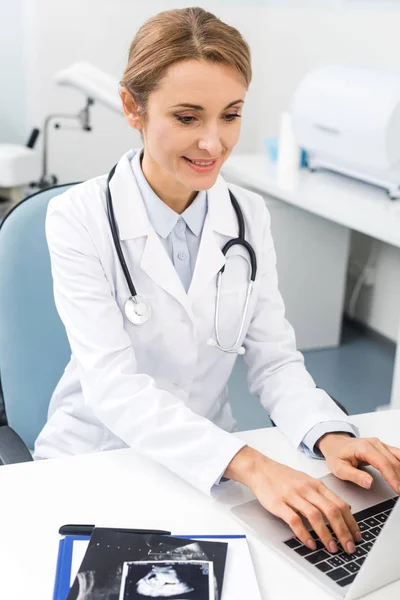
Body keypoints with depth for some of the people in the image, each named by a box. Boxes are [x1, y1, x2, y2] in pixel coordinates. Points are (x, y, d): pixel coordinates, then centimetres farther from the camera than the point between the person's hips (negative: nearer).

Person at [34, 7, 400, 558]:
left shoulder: (250, 216, -1)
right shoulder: (79, 218, -14)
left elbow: (274, 359, -1)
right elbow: (112, 383, -23)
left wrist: (329, 435, -22)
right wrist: (246, 463, -36)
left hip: (210, 466, 3)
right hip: (97, 459, -2)